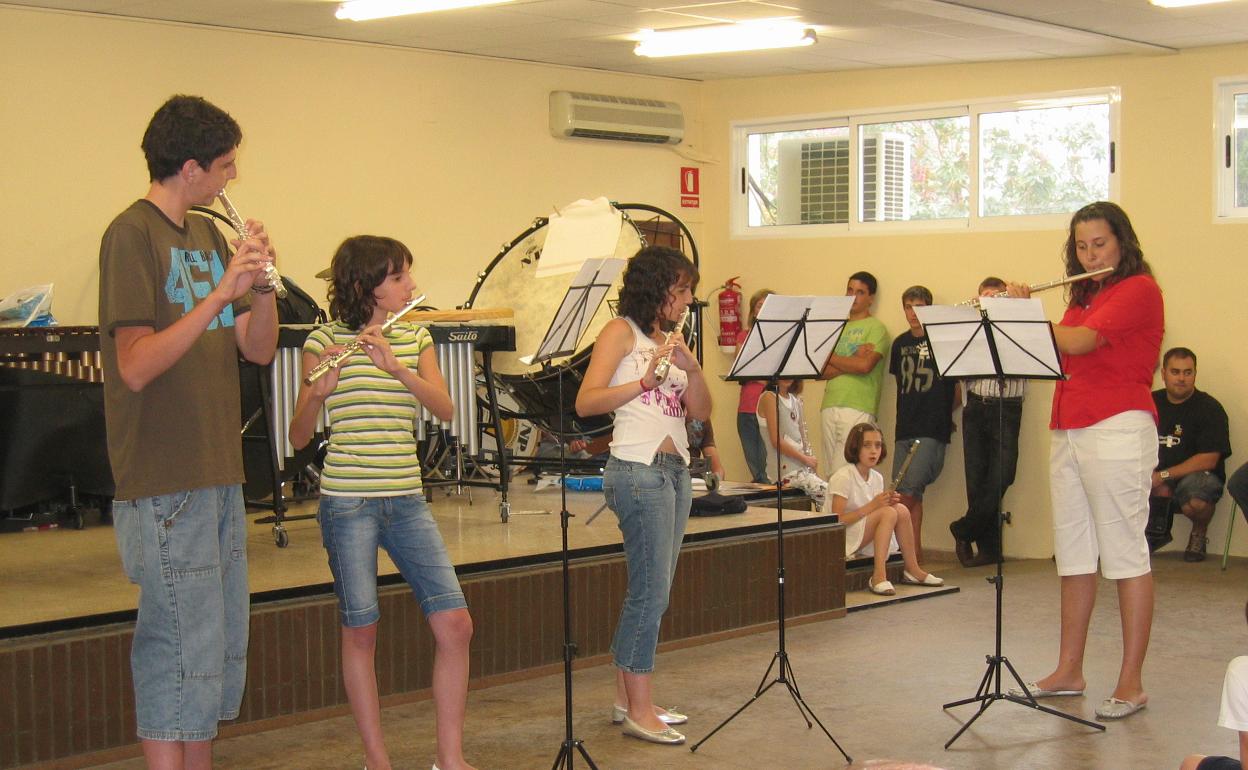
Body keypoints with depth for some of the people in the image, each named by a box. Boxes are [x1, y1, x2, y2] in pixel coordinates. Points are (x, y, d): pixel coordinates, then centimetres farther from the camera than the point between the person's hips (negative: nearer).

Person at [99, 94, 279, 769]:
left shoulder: (208, 234, 14)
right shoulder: (132, 234, -10)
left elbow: (258, 350, 10)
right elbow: (135, 366, -19)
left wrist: (261, 287, -7)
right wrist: (219, 295, -24)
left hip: (219, 474, 9)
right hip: (165, 483, -9)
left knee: (222, 647, 14)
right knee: (182, 651, -6)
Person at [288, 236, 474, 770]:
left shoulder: (416, 338, 10)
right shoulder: (325, 341, -2)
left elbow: (445, 408, -6)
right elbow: (299, 437, -4)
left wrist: (395, 365, -20)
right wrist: (319, 390, -23)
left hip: (406, 500, 4)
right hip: (347, 502, -4)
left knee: (455, 625, -3)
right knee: (360, 632, 1)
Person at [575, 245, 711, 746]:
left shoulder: (668, 339, 18)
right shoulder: (622, 331, -3)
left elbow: (701, 412, 11)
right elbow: (586, 403, -14)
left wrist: (692, 367, -6)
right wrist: (643, 380, -23)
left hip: (675, 471, 8)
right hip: (639, 471, -8)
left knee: (649, 591, 10)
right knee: (651, 592, -8)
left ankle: (626, 699, 18)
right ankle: (639, 712, -2)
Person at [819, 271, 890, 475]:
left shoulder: (875, 328, 3)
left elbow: (865, 366, -12)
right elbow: (822, 372, 10)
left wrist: (831, 358, 1)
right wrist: (852, 361, -5)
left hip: (858, 407, -6)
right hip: (830, 406, 6)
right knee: (832, 473, 2)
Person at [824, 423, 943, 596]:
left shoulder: (876, 478, 6)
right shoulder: (843, 477, -18)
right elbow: (837, 521, -23)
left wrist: (888, 502, -12)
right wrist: (872, 506, -26)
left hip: (863, 539, 8)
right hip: (836, 540, -8)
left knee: (901, 509, -11)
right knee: (889, 513, -25)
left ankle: (912, 570, -3)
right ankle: (878, 576, -28)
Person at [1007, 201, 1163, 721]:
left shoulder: (1139, 289, -7)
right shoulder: (1084, 297, 19)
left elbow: (1078, 342, -19)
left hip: (1117, 430, -9)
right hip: (1068, 432, 9)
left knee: (1125, 552, -6)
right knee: (1073, 555, 12)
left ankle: (1131, 683, -3)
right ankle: (1069, 671, 20)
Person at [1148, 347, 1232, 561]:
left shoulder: (1209, 408, -8)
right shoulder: (1151, 403, 6)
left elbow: (1208, 460, -15)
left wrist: (1164, 475, -19)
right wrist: (1157, 484, -11)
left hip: (1198, 476, -5)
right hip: (1157, 481, 5)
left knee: (1195, 500, -39)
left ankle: (1199, 534, 1)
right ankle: (1158, 528, 13)